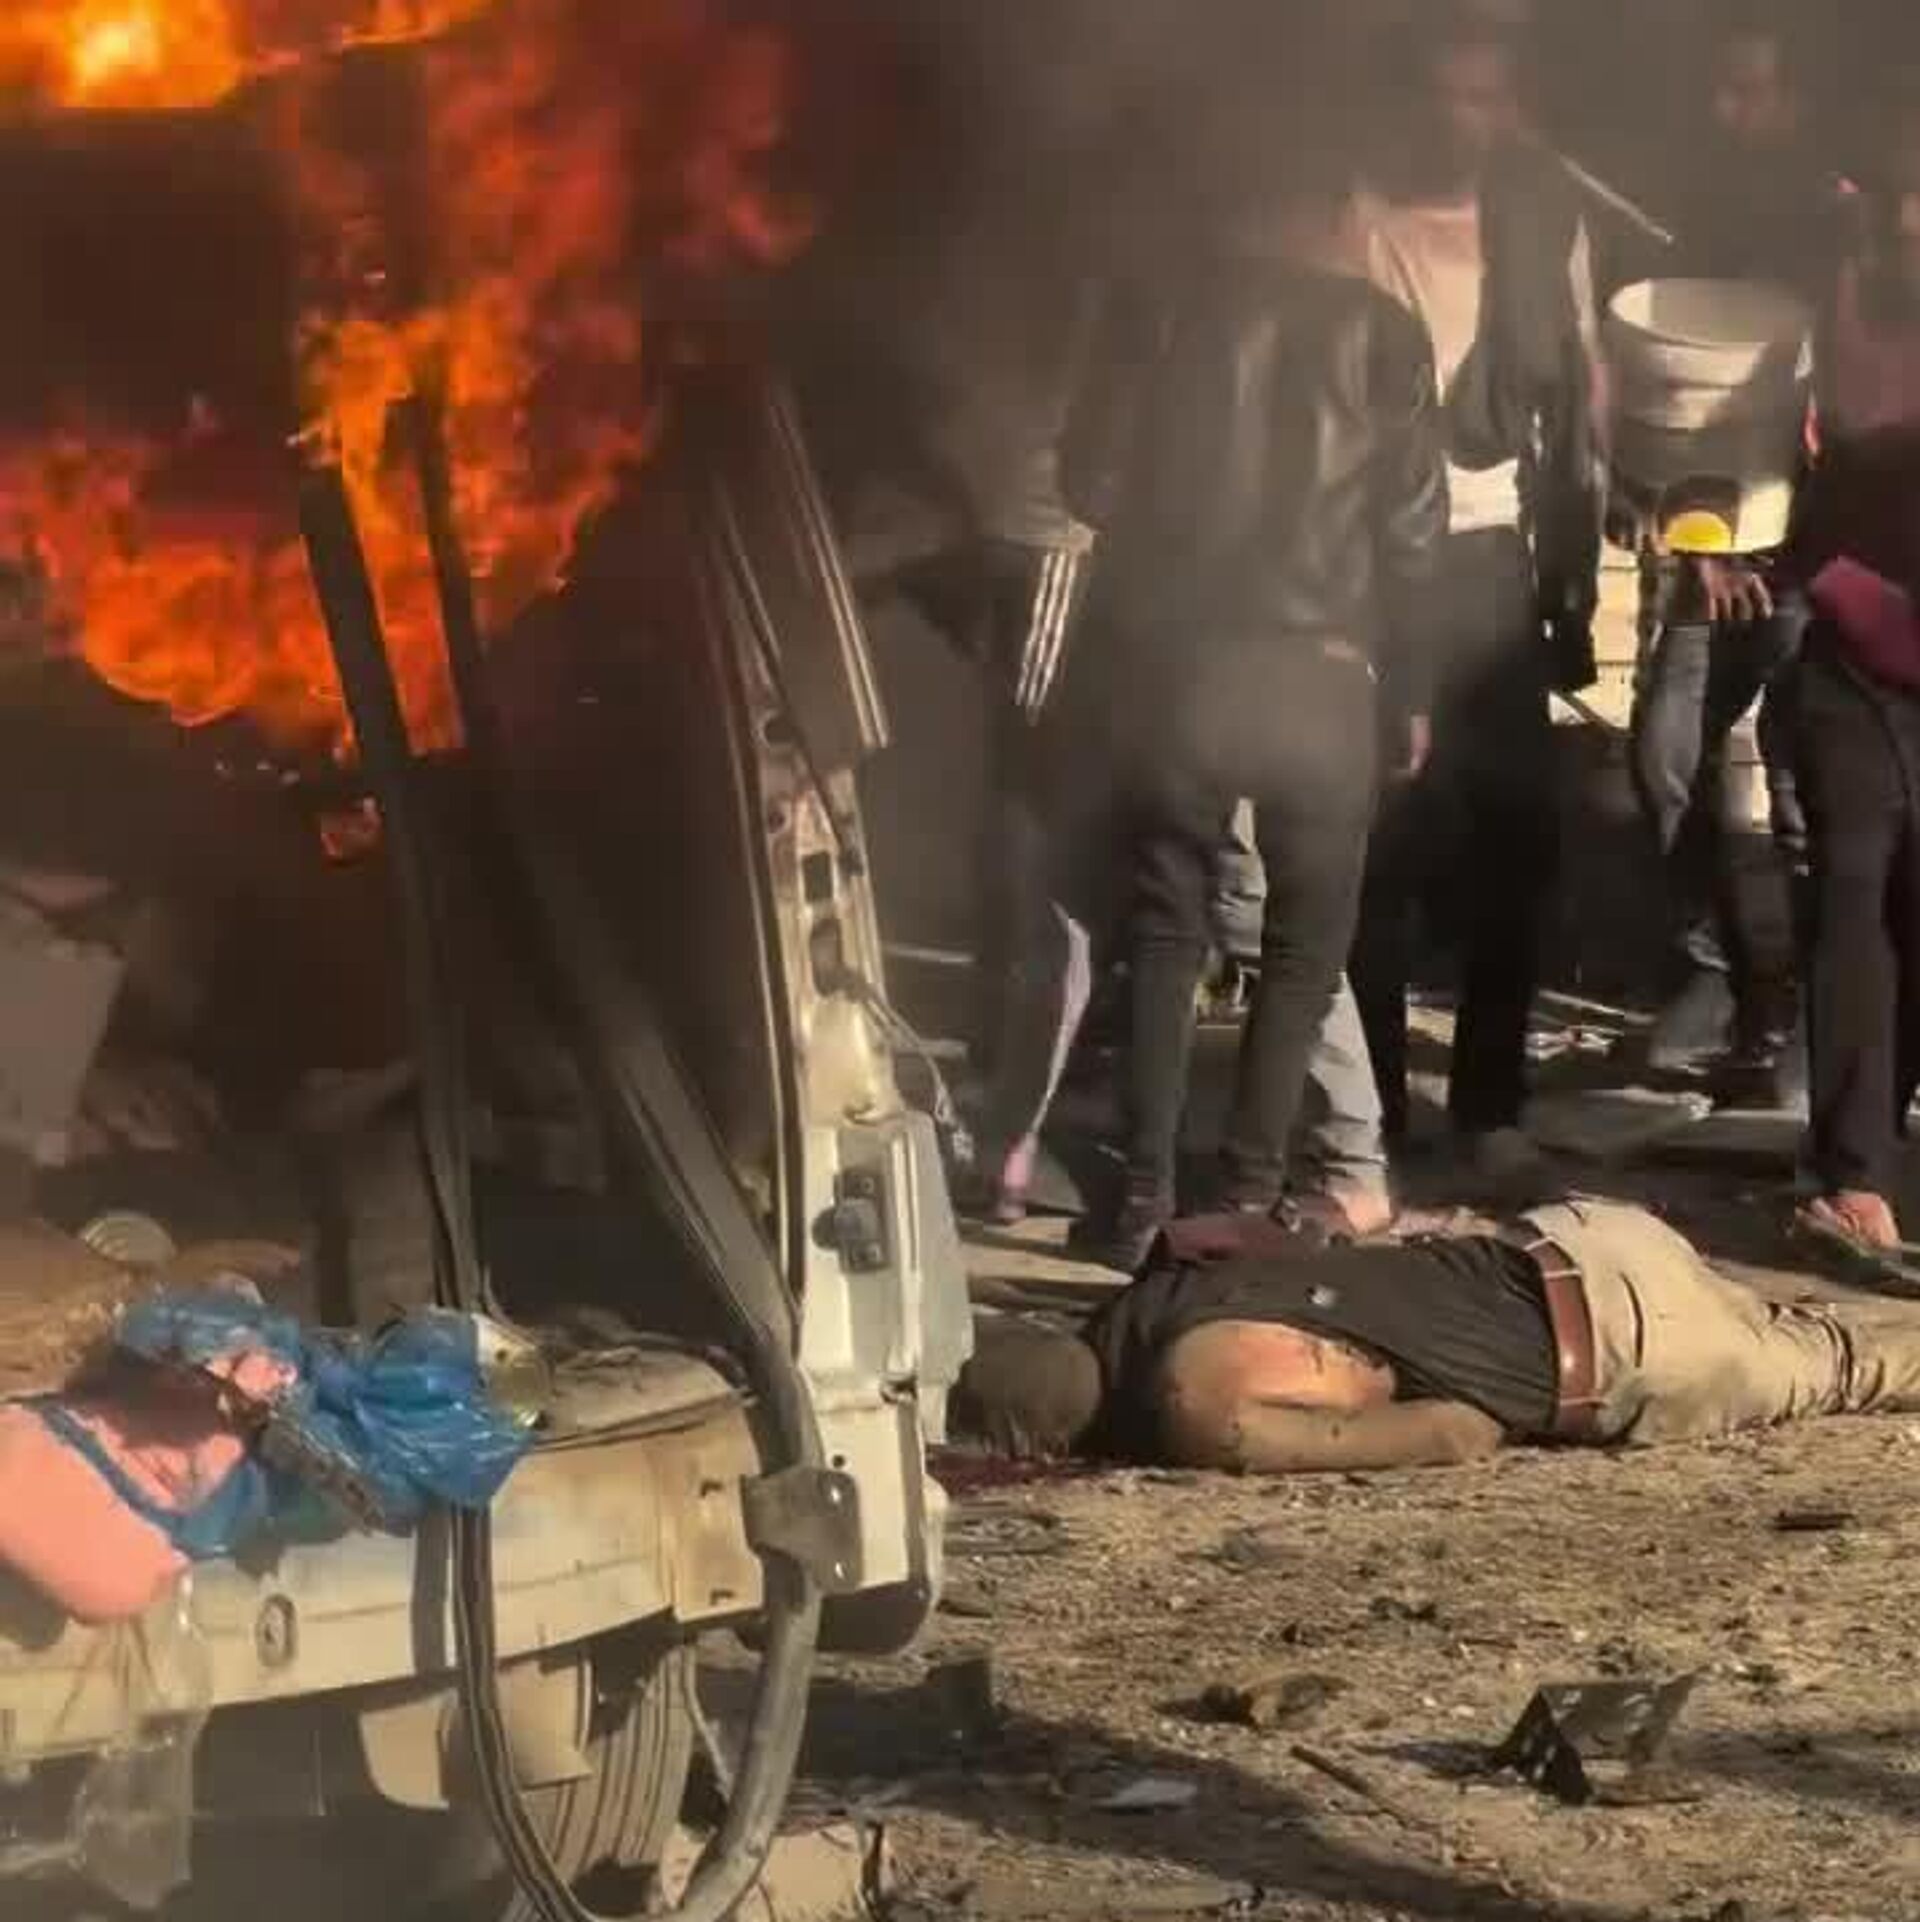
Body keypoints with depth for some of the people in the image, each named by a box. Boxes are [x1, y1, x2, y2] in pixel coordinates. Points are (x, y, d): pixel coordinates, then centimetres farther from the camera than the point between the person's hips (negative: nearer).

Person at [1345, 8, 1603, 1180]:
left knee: (1513, 833, 1)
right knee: (1380, 838, 1)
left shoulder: (1546, 225, 7)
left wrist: (1575, 583, 6)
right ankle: (1370, 1101, 10)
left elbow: (1579, 407, 10)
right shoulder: (1357, 222, -1)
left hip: (1493, 559, 2)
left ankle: (1492, 1100, 9)